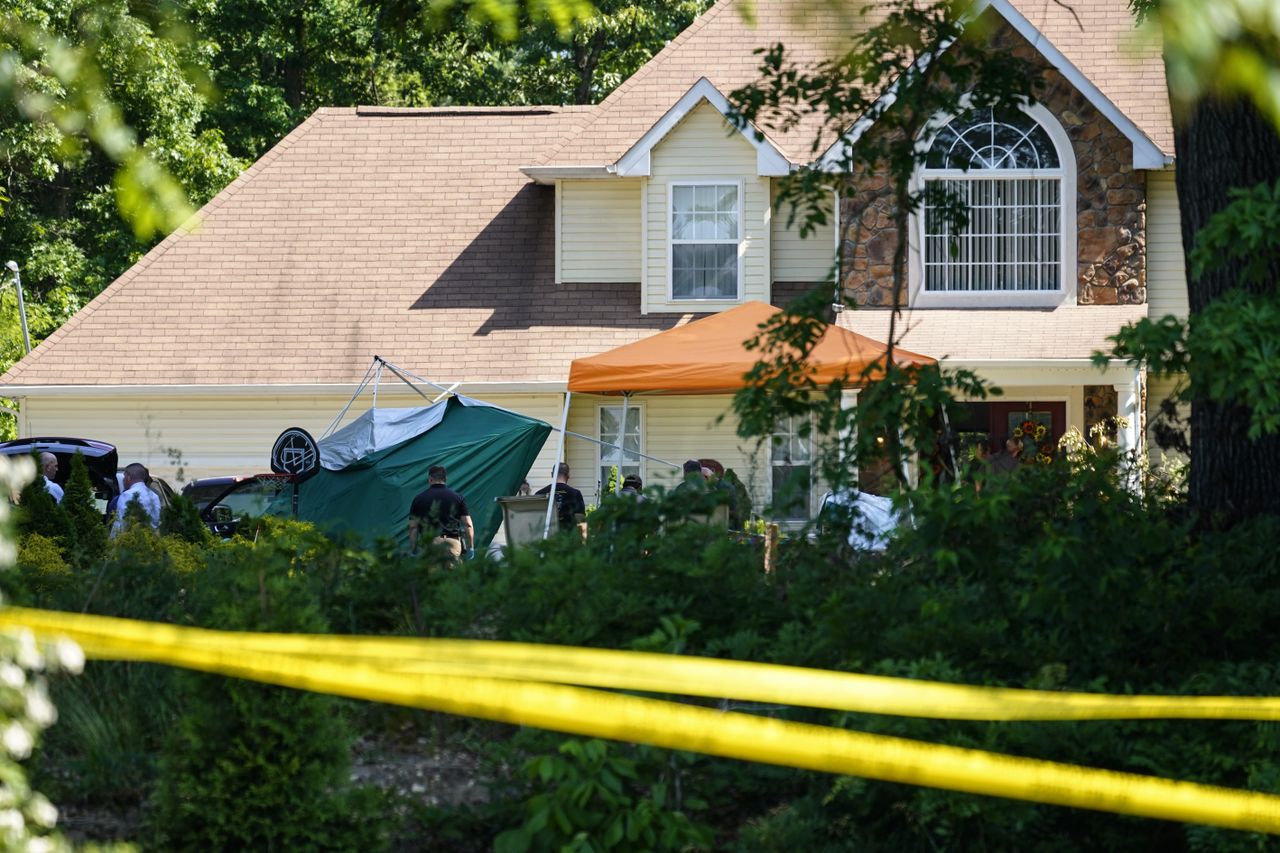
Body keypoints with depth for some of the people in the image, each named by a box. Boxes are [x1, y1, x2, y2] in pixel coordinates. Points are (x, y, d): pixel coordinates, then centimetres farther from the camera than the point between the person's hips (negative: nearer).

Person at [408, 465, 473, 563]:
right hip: (453, 544, 1)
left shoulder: (419, 499, 11)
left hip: (429, 544, -1)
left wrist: (413, 551, 10)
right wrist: (470, 550, 10)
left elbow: (413, 528, 7)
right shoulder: (458, 498, 12)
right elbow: (468, 526, 6)